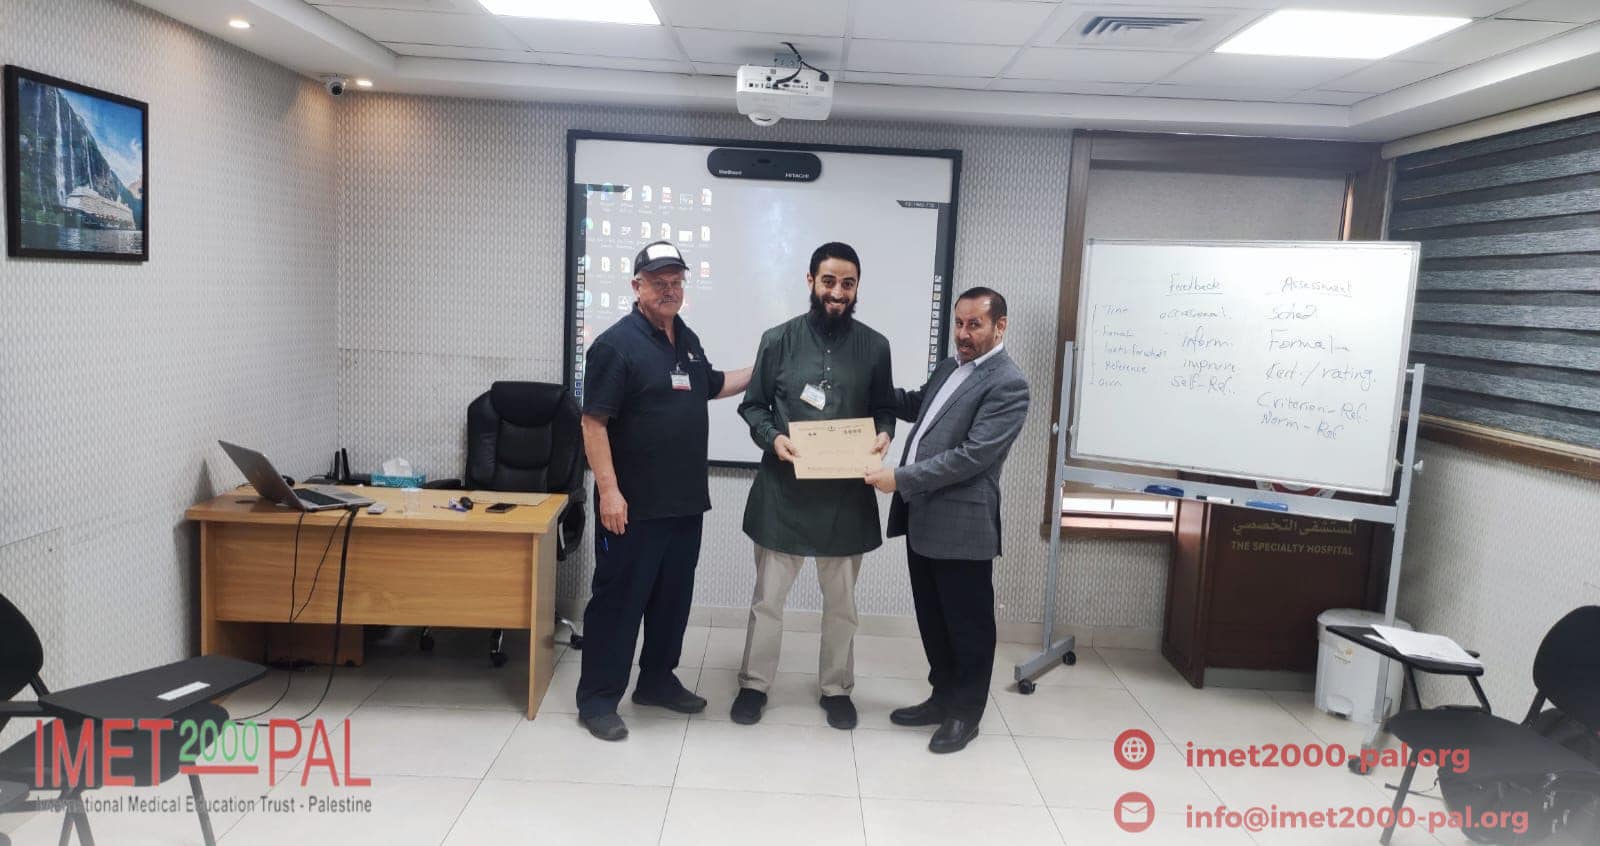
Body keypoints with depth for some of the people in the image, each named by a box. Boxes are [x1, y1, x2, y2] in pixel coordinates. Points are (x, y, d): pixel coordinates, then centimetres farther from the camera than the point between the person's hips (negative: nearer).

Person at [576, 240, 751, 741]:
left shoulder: (688, 340, 11)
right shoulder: (617, 344, -12)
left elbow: (711, 386, 29)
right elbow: (593, 422, -16)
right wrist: (608, 491, -21)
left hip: (685, 502, 8)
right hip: (634, 505, -7)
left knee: (673, 598, 16)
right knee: (619, 600, 1)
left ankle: (657, 681, 32)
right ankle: (597, 698, 13)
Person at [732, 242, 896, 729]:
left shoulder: (875, 347, 1)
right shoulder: (778, 340, -3)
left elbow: (884, 409, 9)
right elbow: (753, 405, 2)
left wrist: (884, 435, -13)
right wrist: (772, 438, -18)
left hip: (846, 493, 1)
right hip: (784, 489, -1)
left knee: (841, 601, 15)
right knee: (768, 598, 10)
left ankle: (836, 688, 32)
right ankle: (755, 683, 29)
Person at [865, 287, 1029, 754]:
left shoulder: (1007, 384, -14)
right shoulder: (949, 367, 13)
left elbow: (972, 456, -22)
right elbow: (918, 406, 31)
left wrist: (901, 479, -21)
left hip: (962, 524, -8)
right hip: (922, 517, 8)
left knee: (967, 624, 7)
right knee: (932, 619, 18)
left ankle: (966, 713, 22)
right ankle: (943, 697, 34)